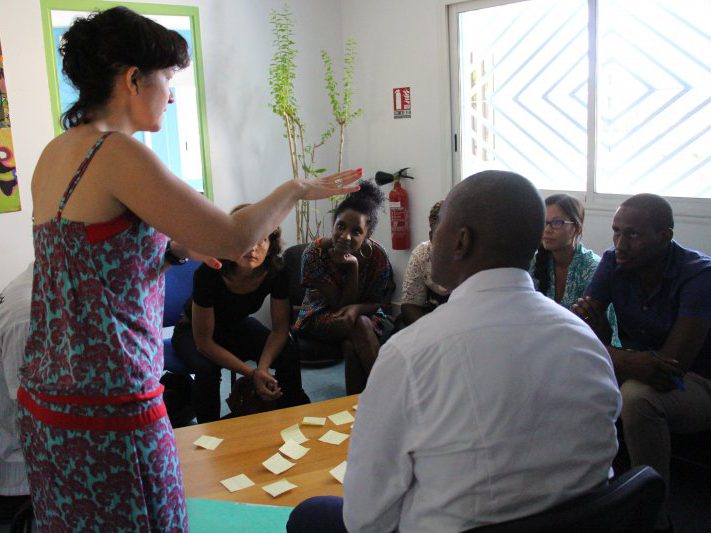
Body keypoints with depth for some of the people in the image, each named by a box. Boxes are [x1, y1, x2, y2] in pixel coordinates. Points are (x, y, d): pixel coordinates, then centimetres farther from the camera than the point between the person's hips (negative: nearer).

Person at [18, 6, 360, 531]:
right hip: (108, 411, -9)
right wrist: (296, 188, -3)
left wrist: (178, 248, 12)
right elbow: (234, 238, -20)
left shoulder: (56, 153, 9)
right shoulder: (117, 153, -18)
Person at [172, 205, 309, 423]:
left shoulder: (276, 271, -24)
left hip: (237, 326, 3)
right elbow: (204, 341, -29)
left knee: (290, 356, -20)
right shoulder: (208, 274, -35)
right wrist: (251, 373, -33)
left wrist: (262, 367, -33)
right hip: (193, 331, -3)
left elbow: (280, 329, -15)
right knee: (207, 369, -35)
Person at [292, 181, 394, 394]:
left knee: (352, 345, -34)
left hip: (365, 315, 2)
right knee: (360, 325, -33)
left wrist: (357, 308, -29)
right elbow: (341, 305, -20)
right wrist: (352, 267, -34)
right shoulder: (314, 253, -23)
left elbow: (376, 303, -6)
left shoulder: (377, 256, -17)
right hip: (320, 317, -1)